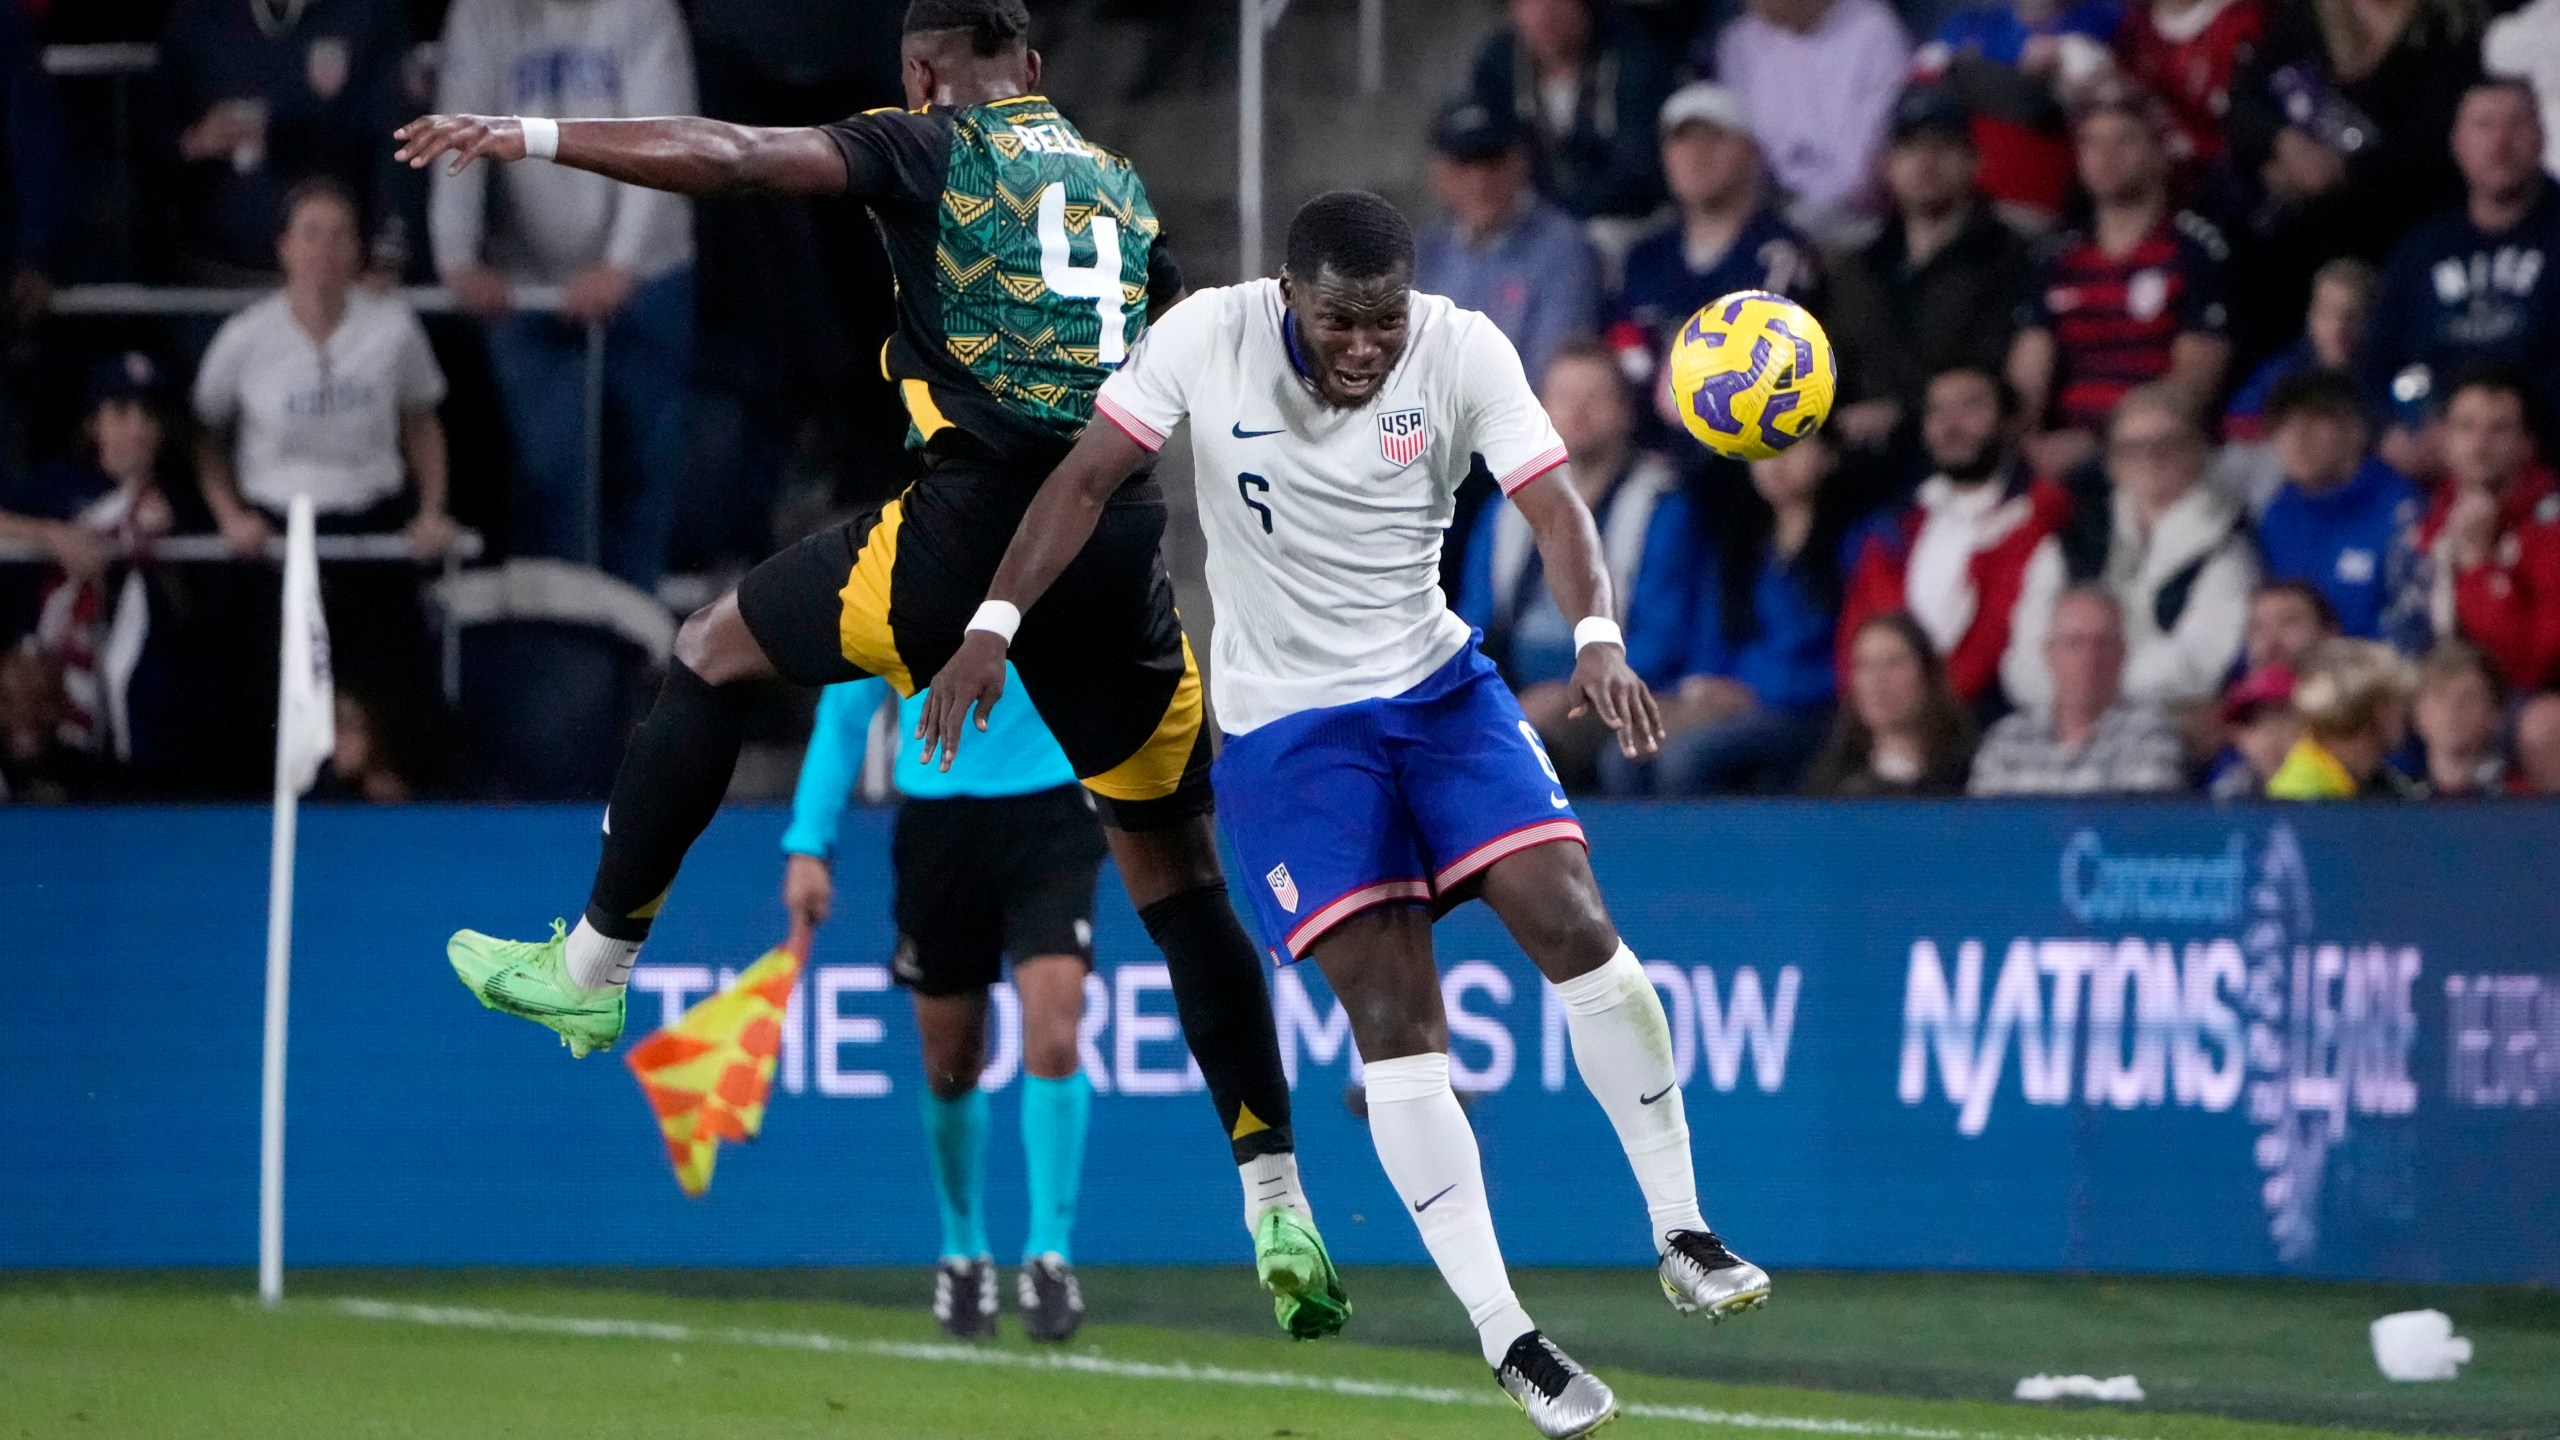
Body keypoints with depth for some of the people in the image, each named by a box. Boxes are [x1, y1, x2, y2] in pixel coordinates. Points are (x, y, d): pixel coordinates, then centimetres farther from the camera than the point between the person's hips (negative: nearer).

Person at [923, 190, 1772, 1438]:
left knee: (1570, 920, -16)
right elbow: (1085, 481, -6)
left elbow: (1552, 506, -19)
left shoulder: (1463, 351, -11)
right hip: (1282, 725, -2)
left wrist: (1598, 637, -37)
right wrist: (992, 628, -15)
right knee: (1393, 1017, -11)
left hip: (1439, 682, 2)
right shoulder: (1206, 339, -13)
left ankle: (1681, 1232, 0)